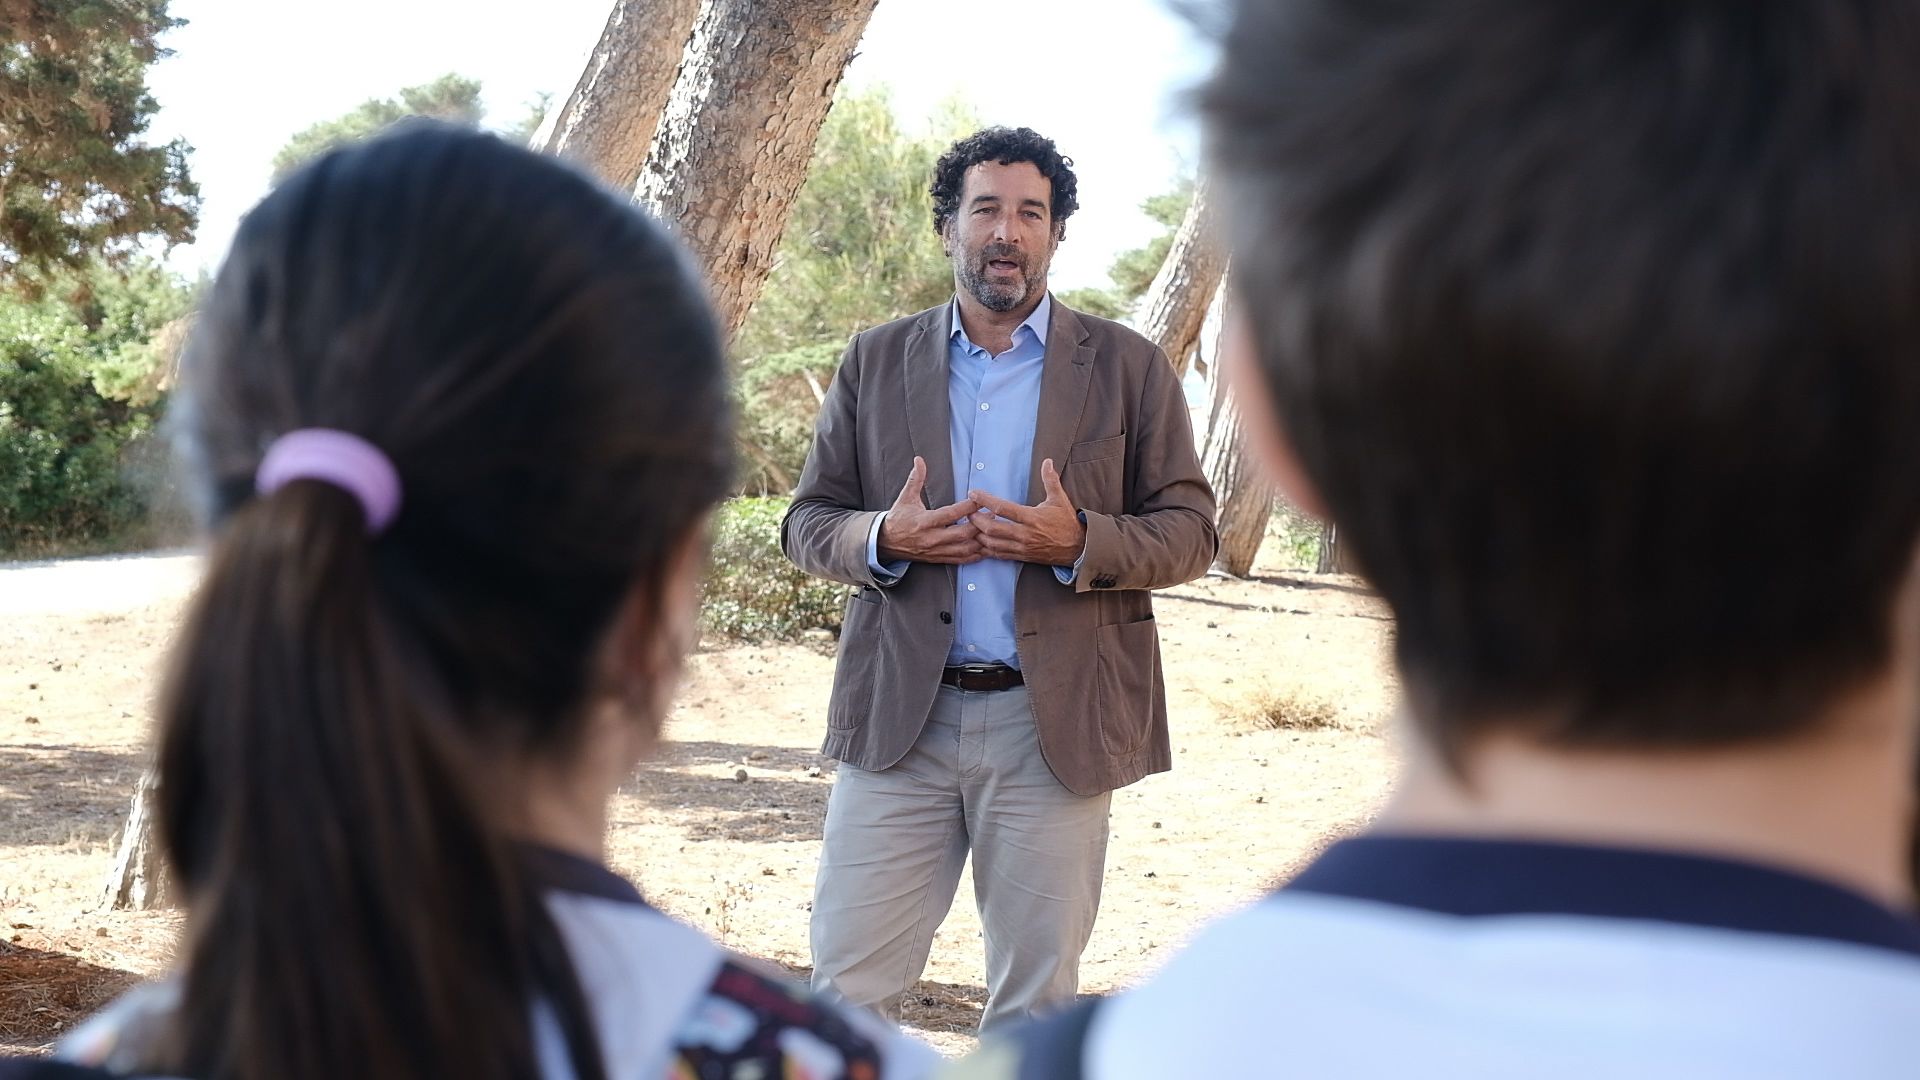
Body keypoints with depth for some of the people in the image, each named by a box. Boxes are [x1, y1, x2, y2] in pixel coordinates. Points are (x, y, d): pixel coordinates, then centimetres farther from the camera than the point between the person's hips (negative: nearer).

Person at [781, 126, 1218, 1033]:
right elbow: (807, 522, 11)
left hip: (1055, 723, -1)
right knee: (844, 989, -1)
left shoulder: (1128, 368, 5)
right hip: (898, 717, 1)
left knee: (1036, 1004, 6)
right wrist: (883, 540, -11)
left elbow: (1189, 532, 4)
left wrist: (1081, 543, -16)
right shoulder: (875, 362, 10)